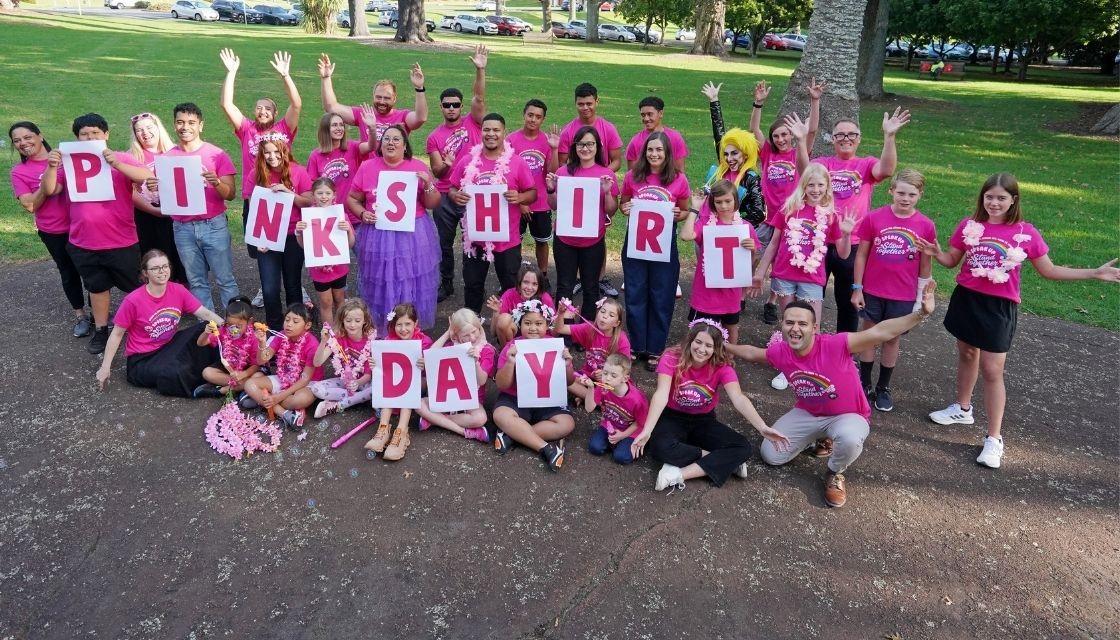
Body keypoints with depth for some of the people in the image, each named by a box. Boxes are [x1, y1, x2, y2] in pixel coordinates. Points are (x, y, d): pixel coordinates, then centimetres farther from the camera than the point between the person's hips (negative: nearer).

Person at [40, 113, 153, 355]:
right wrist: (52, 167, -17)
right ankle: (101, 331, 30)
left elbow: (148, 178, -20)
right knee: (97, 287, 17)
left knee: (134, 287, 11)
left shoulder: (121, 159, -4)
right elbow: (49, 190, 1)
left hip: (122, 242, -3)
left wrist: (116, 164, -33)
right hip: (84, 244, 3)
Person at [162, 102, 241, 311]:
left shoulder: (216, 154, -3)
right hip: (182, 229, 3)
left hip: (214, 226, -3)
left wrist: (217, 183, -25)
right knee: (197, 282, 10)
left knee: (225, 279, 0)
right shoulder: (167, 157, 6)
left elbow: (231, 194, -4)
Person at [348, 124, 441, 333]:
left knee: (412, 288, 6)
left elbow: (432, 204, 3)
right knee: (380, 289, 6)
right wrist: (362, 213, -7)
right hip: (377, 237, 0)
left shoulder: (417, 167, 2)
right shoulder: (367, 167, 3)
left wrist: (428, 184, -14)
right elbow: (353, 199, 12)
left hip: (413, 237, 0)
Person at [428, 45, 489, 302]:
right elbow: (436, 171, 1)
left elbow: (479, 98, -15)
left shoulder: (472, 123, 1)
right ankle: (446, 284, 27)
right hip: (445, 196, 2)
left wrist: (480, 70, -27)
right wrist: (445, 164, -21)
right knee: (445, 243, 12)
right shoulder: (434, 136, 3)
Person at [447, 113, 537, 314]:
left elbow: (532, 193, 1)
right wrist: (456, 196, -15)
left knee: (510, 286, 12)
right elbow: (452, 189, 9)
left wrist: (519, 198, -21)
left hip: (508, 239, -1)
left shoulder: (517, 162, -4)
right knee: (472, 285, 14)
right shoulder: (468, 161, 0)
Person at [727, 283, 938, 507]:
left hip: (847, 416, -5)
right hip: (807, 414, 5)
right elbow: (751, 353, 8)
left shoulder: (835, 345, -31)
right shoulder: (779, 352, -16)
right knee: (770, 455, -3)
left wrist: (921, 313, -50)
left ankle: (835, 474, -4)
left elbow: (881, 332, -40)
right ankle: (815, 439, 26)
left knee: (849, 439, -41)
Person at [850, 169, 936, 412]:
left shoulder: (926, 226, -7)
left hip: (903, 296, 0)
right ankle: (864, 385, 26)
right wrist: (857, 288, -2)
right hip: (872, 291, 0)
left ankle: (883, 388, 29)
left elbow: (926, 264, 1)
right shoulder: (874, 218, -9)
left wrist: (922, 298, 3)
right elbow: (862, 254, -2)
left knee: (893, 338, 13)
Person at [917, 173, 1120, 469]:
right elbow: (952, 260, 5)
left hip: (999, 308, -3)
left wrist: (1095, 273, -7)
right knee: (967, 354, 20)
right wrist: (935, 253, -16)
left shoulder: (1026, 232, -7)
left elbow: (1048, 270, 0)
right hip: (966, 299, 3)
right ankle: (963, 408, 43)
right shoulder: (969, 225, -3)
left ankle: (994, 438, 9)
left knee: (991, 371, -2)